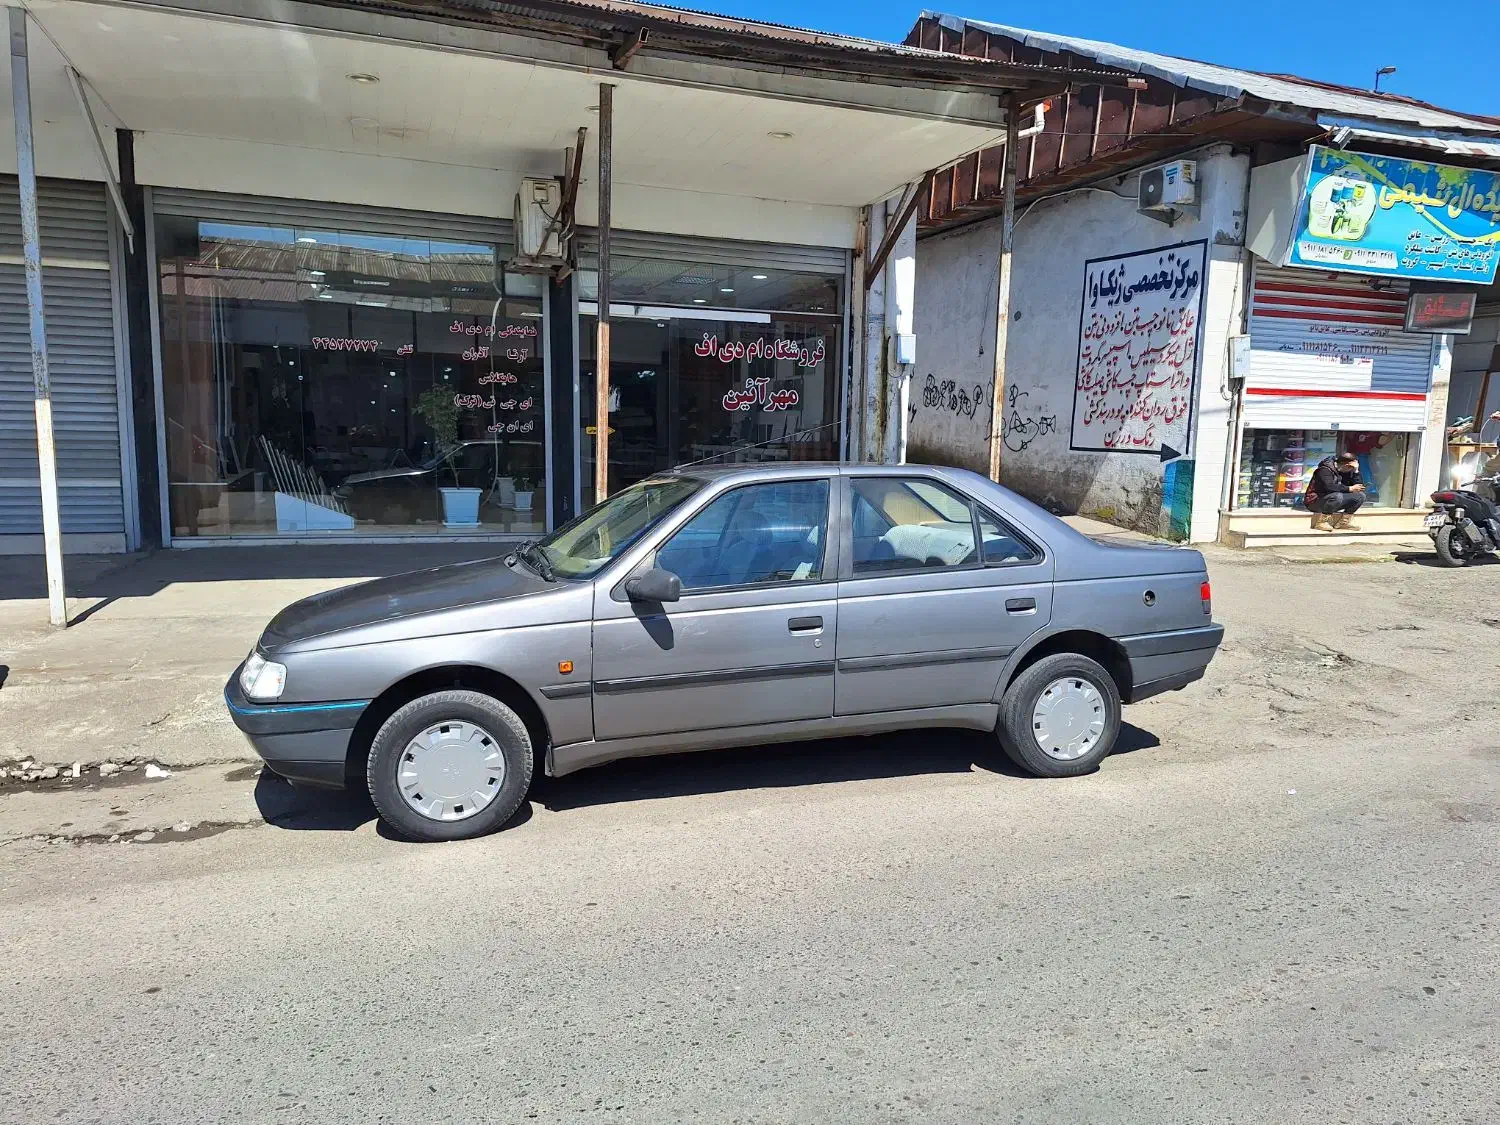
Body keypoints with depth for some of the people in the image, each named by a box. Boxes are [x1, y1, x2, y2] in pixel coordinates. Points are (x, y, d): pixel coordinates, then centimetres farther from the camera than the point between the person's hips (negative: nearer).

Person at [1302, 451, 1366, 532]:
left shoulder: (1346, 471, 7)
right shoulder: (1325, 469, -18)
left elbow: (1359, 486, 3)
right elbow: (1329, 487, -33)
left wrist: (1356, 471, -8)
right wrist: (1349, 489, -24)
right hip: (1315, 502, -8)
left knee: (1360, 495, -3)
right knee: (1337, 496, -37)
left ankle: (1344, 521, 1)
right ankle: (1321, 519, -19)